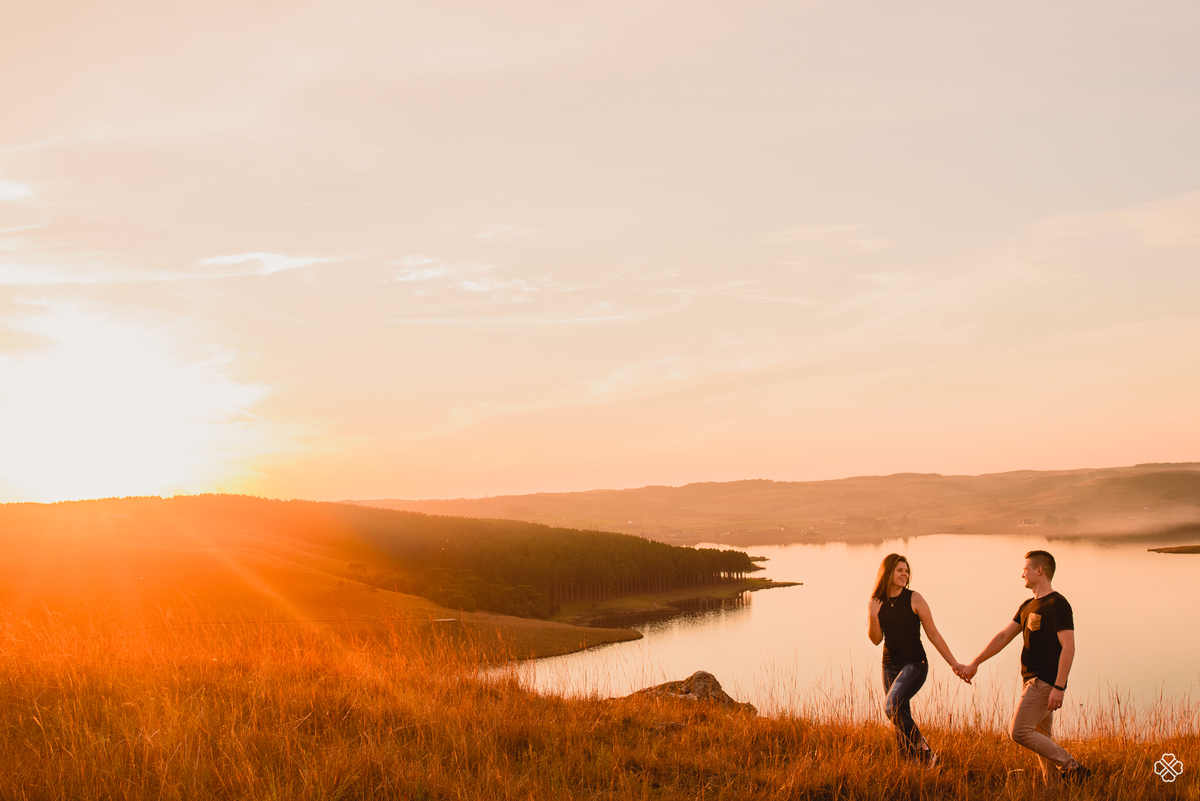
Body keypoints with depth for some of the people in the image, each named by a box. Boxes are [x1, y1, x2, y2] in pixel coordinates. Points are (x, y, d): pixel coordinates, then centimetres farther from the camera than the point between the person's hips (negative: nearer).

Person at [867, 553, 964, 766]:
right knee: (901, 718, 6)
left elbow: (933, 634, -3)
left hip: (914, 664, -5)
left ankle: (925, 752, -11)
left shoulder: (913, 599, -6)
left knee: (891, 705, -22)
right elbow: (876, 639, 3)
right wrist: (873, 616, -15)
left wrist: (954, 664, -4)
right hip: (890, 666, 5)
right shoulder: (876, 602, 4)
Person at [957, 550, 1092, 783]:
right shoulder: (1028, 606, 16)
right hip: (1033, 680, 9)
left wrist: (1058, 687, -23)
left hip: (1046, 682, -9)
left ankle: (1070, 767, -9)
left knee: (1019, 732, -14)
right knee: (1040, 738, 10)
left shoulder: (1058, 605, -12)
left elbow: (1068, 648, -18)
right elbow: (1004, 637, 18)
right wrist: (975, 664, 14)